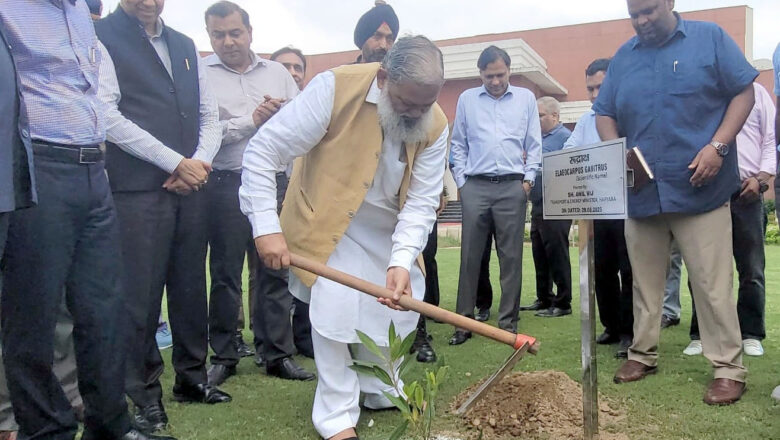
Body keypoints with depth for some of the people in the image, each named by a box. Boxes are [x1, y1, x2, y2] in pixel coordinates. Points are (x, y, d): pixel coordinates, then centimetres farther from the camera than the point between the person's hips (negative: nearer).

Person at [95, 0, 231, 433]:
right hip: (137, 188, -5)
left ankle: (192, 377, 24)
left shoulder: (185, 46, 18)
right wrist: (176, 162, -12)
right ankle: (145, 392, 13)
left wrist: (200, 162, -2)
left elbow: (209, 114, 17)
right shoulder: (102, 37, 0)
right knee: (141, 294, -1)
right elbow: (109, 115, -11)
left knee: (191, 287, 10)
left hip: (190, 186, 5)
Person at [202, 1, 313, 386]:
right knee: (225, 274, 5)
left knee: (275, 270, 6)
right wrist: (251, 120, -11)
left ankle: (278, 354, 16)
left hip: (273, 181, 3)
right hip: (226, 185, -3)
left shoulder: (277, 72, 13)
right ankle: (223, 356, 18)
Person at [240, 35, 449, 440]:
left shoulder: (436, 125, -17)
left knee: (396, 304, 9)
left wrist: (402, 260, -32)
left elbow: (422, 200, -18)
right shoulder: (335, 88, -28)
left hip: (391, 229, 5)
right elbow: (263, 151, -25)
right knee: (336, 310, -11)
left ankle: (383, 392, 33)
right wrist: (266, 226, -31)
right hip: (329, 223, -4)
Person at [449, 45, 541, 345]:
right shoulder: (467, 99, 11)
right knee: (470, 255, 1)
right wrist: (460, 181, 5)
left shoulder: (526, 98, 11)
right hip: (475, 186, 0)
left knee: (511, 256, 2)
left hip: (512, 186, 0)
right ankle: (464, 320, 7)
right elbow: (458, 145, 13)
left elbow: (534, 145, 11)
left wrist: (528, 179, 2)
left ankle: (508, 321, 10)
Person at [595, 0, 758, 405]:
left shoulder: (710, 38, 2)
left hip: (701, 187, -4)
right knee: (645, 281, 12)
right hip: (641, 192, 4)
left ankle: (728, 368, 8)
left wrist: (717, 147, -13)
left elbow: (743, 93, 0)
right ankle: (643, 353, 25)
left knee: (712, 283, -2)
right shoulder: (622, 58, 12)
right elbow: (604, 113, 13)